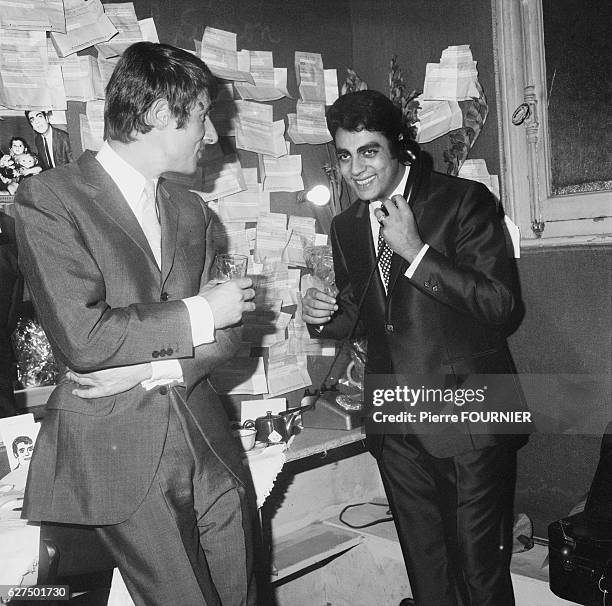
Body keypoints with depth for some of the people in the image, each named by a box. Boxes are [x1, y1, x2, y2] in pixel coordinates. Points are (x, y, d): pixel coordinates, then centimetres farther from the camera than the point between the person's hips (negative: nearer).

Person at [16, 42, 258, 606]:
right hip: (119, 448, -5)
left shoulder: (191, 210, 11)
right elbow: (81, 336, -18)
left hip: (208, 439, 5)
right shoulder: (49, 198, -8)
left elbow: (224, 335, 9)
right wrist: (198, 315, -11)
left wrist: (156, 366, -9)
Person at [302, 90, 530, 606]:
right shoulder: (345, 228, 9)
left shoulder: (465, 201, -7)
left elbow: (498, 303, -15)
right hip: (396, 427, 5)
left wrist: (415, 250, -21)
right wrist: (326, 317, -3)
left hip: (467, 416, -4)